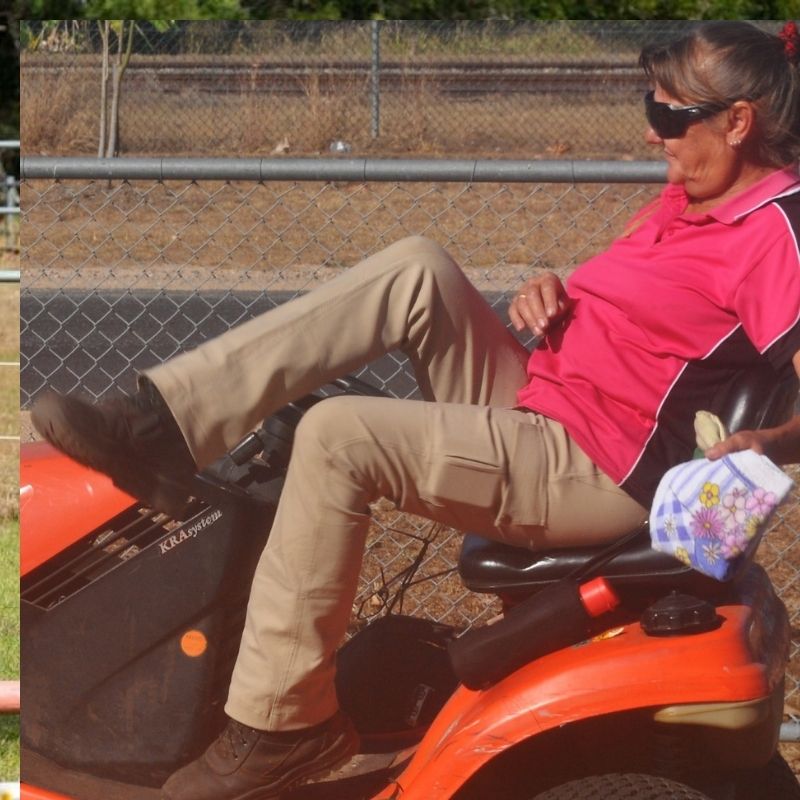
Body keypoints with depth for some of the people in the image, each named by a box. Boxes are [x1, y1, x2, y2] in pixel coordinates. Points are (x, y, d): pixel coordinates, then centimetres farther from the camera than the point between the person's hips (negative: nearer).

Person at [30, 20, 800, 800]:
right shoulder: (689, 198, 12)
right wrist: (546, 292, 6)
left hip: (591, 473, -10)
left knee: (338, 437, -23)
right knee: (416, 270, -3)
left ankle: (279, 724, -15)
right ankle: (163, 425, -12)